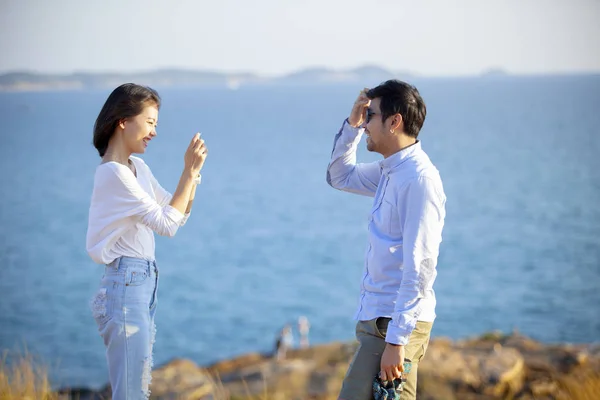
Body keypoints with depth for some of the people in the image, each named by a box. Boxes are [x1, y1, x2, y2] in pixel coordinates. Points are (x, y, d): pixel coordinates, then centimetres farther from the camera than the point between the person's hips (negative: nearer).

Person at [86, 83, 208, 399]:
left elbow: (178, 215, 18)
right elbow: (166, 224, -19)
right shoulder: (113, 173, -16)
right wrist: (189, 172, -16)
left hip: (142, 285, 10)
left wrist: (192, 173, 3)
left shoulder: (137, 167, 13)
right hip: (126, 289, -10)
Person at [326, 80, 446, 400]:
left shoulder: (419, 178, -17)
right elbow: (340, 177, 31)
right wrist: (351, 125, 14)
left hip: (394, 324, -10)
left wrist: (396, 340, -24)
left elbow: (421, 266, -22)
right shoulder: (388, 171, 12)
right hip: (376, 317, 10)